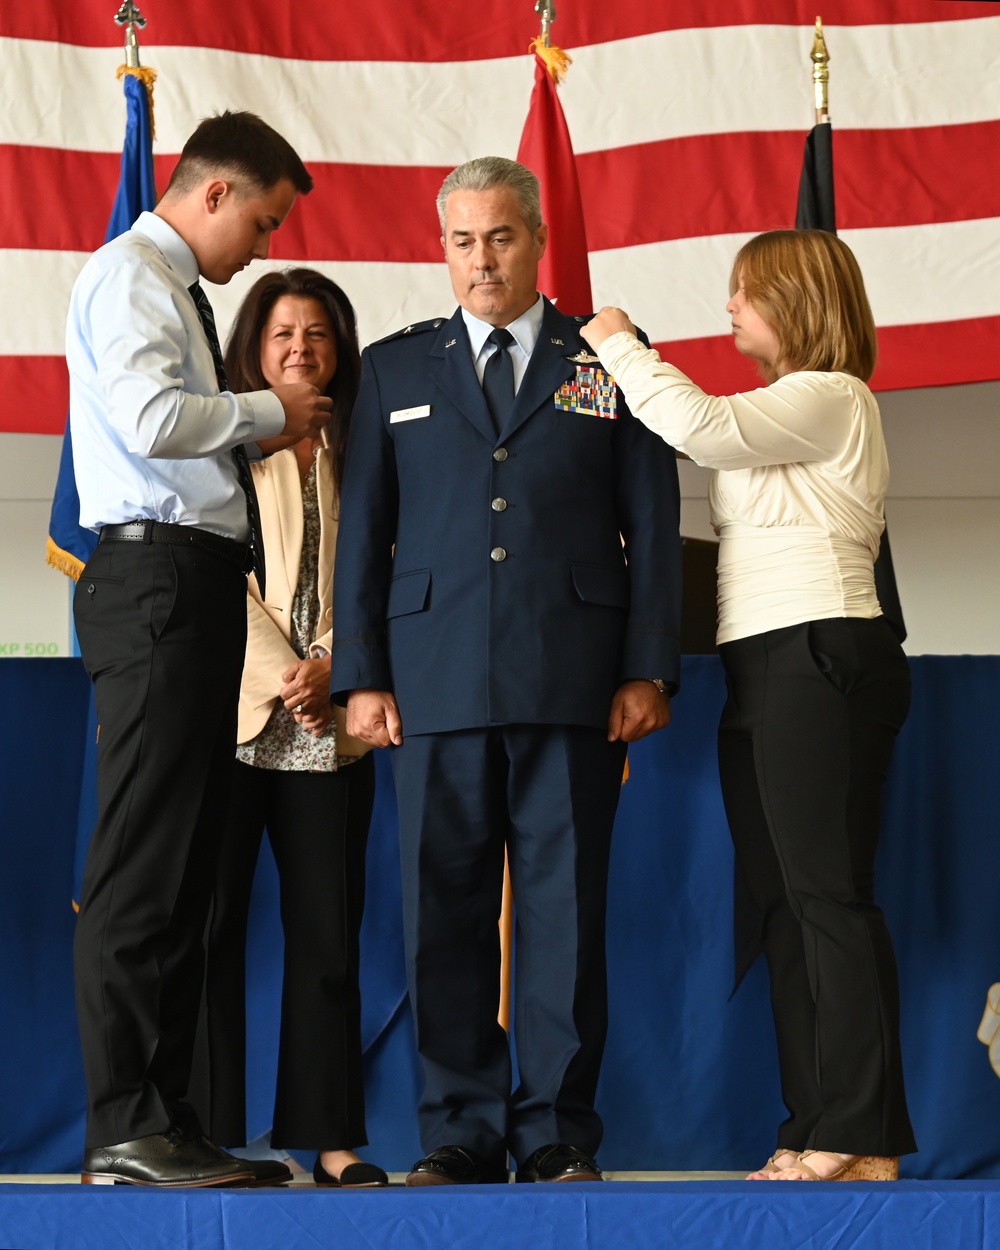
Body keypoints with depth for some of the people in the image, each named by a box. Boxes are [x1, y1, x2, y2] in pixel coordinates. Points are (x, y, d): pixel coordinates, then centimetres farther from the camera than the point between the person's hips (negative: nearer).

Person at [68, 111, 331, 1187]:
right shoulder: (128, 275, -5)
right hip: (156, 577, -10)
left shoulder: (171, 287, 24)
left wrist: (260, 435, 12)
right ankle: (123, 1131, -10)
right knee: (141, 858, -11)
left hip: (195, 584, 10)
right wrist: (267, 411, -7)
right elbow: (152, 420, -21)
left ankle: (164, 1122, 12)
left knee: (183, 863, 9)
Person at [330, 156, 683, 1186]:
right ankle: (461, 1132, 9)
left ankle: (559, 1133, 7)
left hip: (575, 681, -1)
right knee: (443, 909, 1)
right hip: (435, 682, 1)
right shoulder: (393, 369, 15)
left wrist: (648, 669, -2)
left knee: (567, 907, 0)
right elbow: (363, 530, 12)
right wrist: (361, 675, 3)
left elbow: (652, 527, 8)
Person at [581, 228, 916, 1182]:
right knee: (781, 899, 7)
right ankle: (814, 1134, 9)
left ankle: (860, 1139, -12)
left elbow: (701, 427, -20)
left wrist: (617, 345, -9)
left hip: (820, 657, -10)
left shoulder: (829, 397, -7)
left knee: (828, 894, -12)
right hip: (763, 670, 10)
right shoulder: (785, 408, 25)